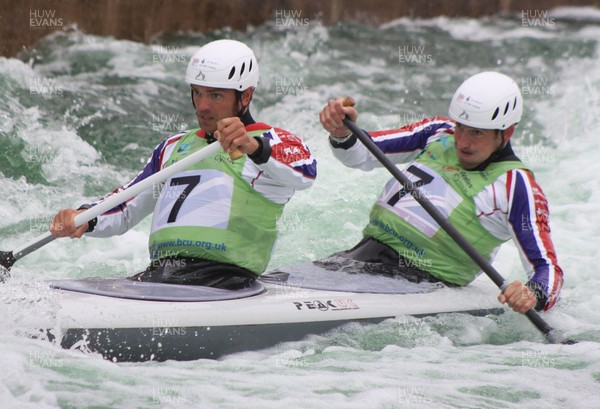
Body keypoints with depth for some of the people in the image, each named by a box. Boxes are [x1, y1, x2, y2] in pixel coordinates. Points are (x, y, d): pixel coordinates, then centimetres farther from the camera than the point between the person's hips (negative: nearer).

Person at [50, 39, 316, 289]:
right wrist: (85, 218, 6)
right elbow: (122, 211, 29)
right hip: (159, 272, 6)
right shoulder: (175, 147, 31)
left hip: (224, 278, -6)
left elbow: (304, 172, -15)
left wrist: (254, 147, -34)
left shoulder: (271, 141, 9)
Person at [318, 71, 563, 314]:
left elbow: (546, 268, -10)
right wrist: (342, 134, -8)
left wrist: (534, 295, -34)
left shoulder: (514, 185, -5)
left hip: (427, 284, -6)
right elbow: (360, 155, 16)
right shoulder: (440, 133, 12)